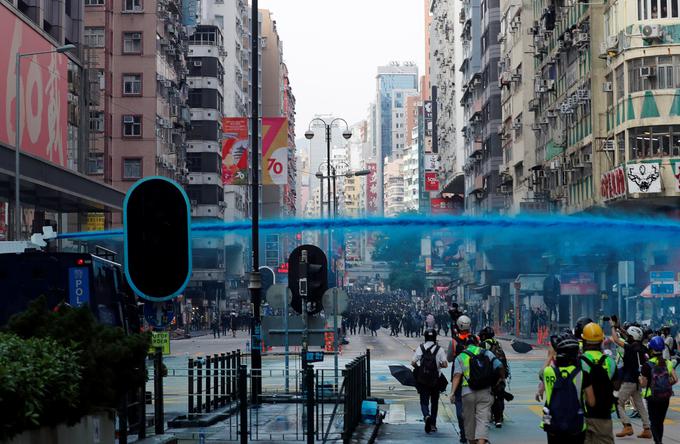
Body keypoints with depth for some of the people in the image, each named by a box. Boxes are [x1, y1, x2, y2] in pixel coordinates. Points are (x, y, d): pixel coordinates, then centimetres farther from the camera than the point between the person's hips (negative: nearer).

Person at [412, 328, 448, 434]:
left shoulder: (420, 348, -2)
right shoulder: (439, 349, -5)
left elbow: (413, 362, -5)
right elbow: (445, 364, -9)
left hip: (422, 380, 0)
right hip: (435, 380, 0)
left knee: (424, 401, 3)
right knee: (434, 402, 15)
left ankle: (427, 416, -25)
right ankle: (433, 424, 20)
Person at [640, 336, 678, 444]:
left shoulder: (647, 365, -13)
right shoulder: (668, 363, -1)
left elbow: (643, 384, -10)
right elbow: (675, 379, -8)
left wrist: (640, 379, 11)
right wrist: (667, 385, 10)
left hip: (652, 397, -4)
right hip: (666, 397, 4)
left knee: (653, 423, 2)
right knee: (660, 422, 18)